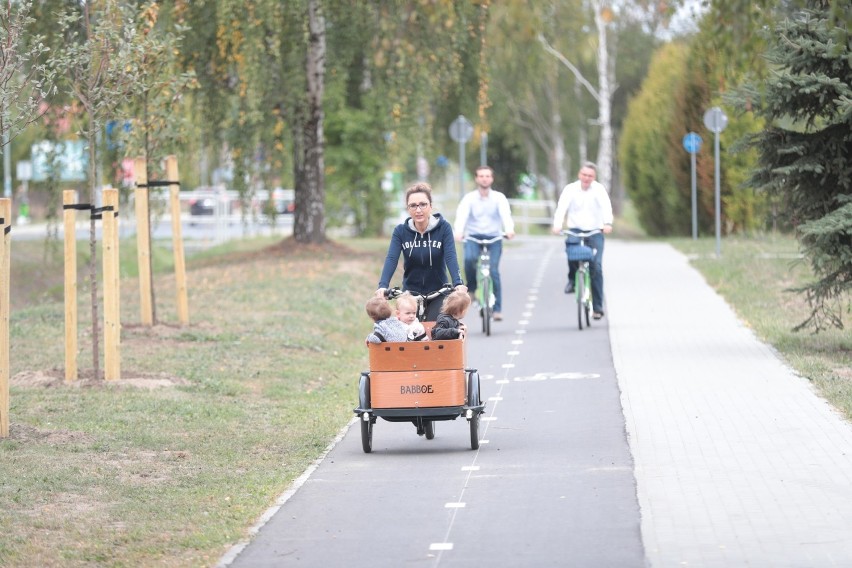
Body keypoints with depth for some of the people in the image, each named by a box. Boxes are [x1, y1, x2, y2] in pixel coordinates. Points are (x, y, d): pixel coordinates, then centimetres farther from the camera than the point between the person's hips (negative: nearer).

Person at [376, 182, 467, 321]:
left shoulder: (443, 228, -9)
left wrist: (458, 283, -37)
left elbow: (451, 257, -20)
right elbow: (391, 259, -17)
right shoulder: (400, 231, -6)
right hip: (411, 293, 1)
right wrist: (383, 286, -34)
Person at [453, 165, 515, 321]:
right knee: (470, 258, -32)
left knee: (493, 271, -14)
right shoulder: (469, 198, -1)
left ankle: (497, 309, -5)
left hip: (494, 238, 0)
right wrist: (458, 231, -38)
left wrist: (509, 229, -38)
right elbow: (462, 215, -17)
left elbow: (505, 214, -16)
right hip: (473, 237, 0)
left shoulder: (499, 198, 0)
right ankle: (471, 288, -6)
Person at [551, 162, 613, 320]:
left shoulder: (599, 189, 0)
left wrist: (608, 223, -35)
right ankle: (572, 279, -2)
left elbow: (606, 206, -15)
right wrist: (557, 225, -31)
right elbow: (562, 207, -12)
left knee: (596, 267, -8)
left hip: (595, 232, 0)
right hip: (575, 230, 0)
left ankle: (598, 307, -1)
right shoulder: (570, 189, 1)